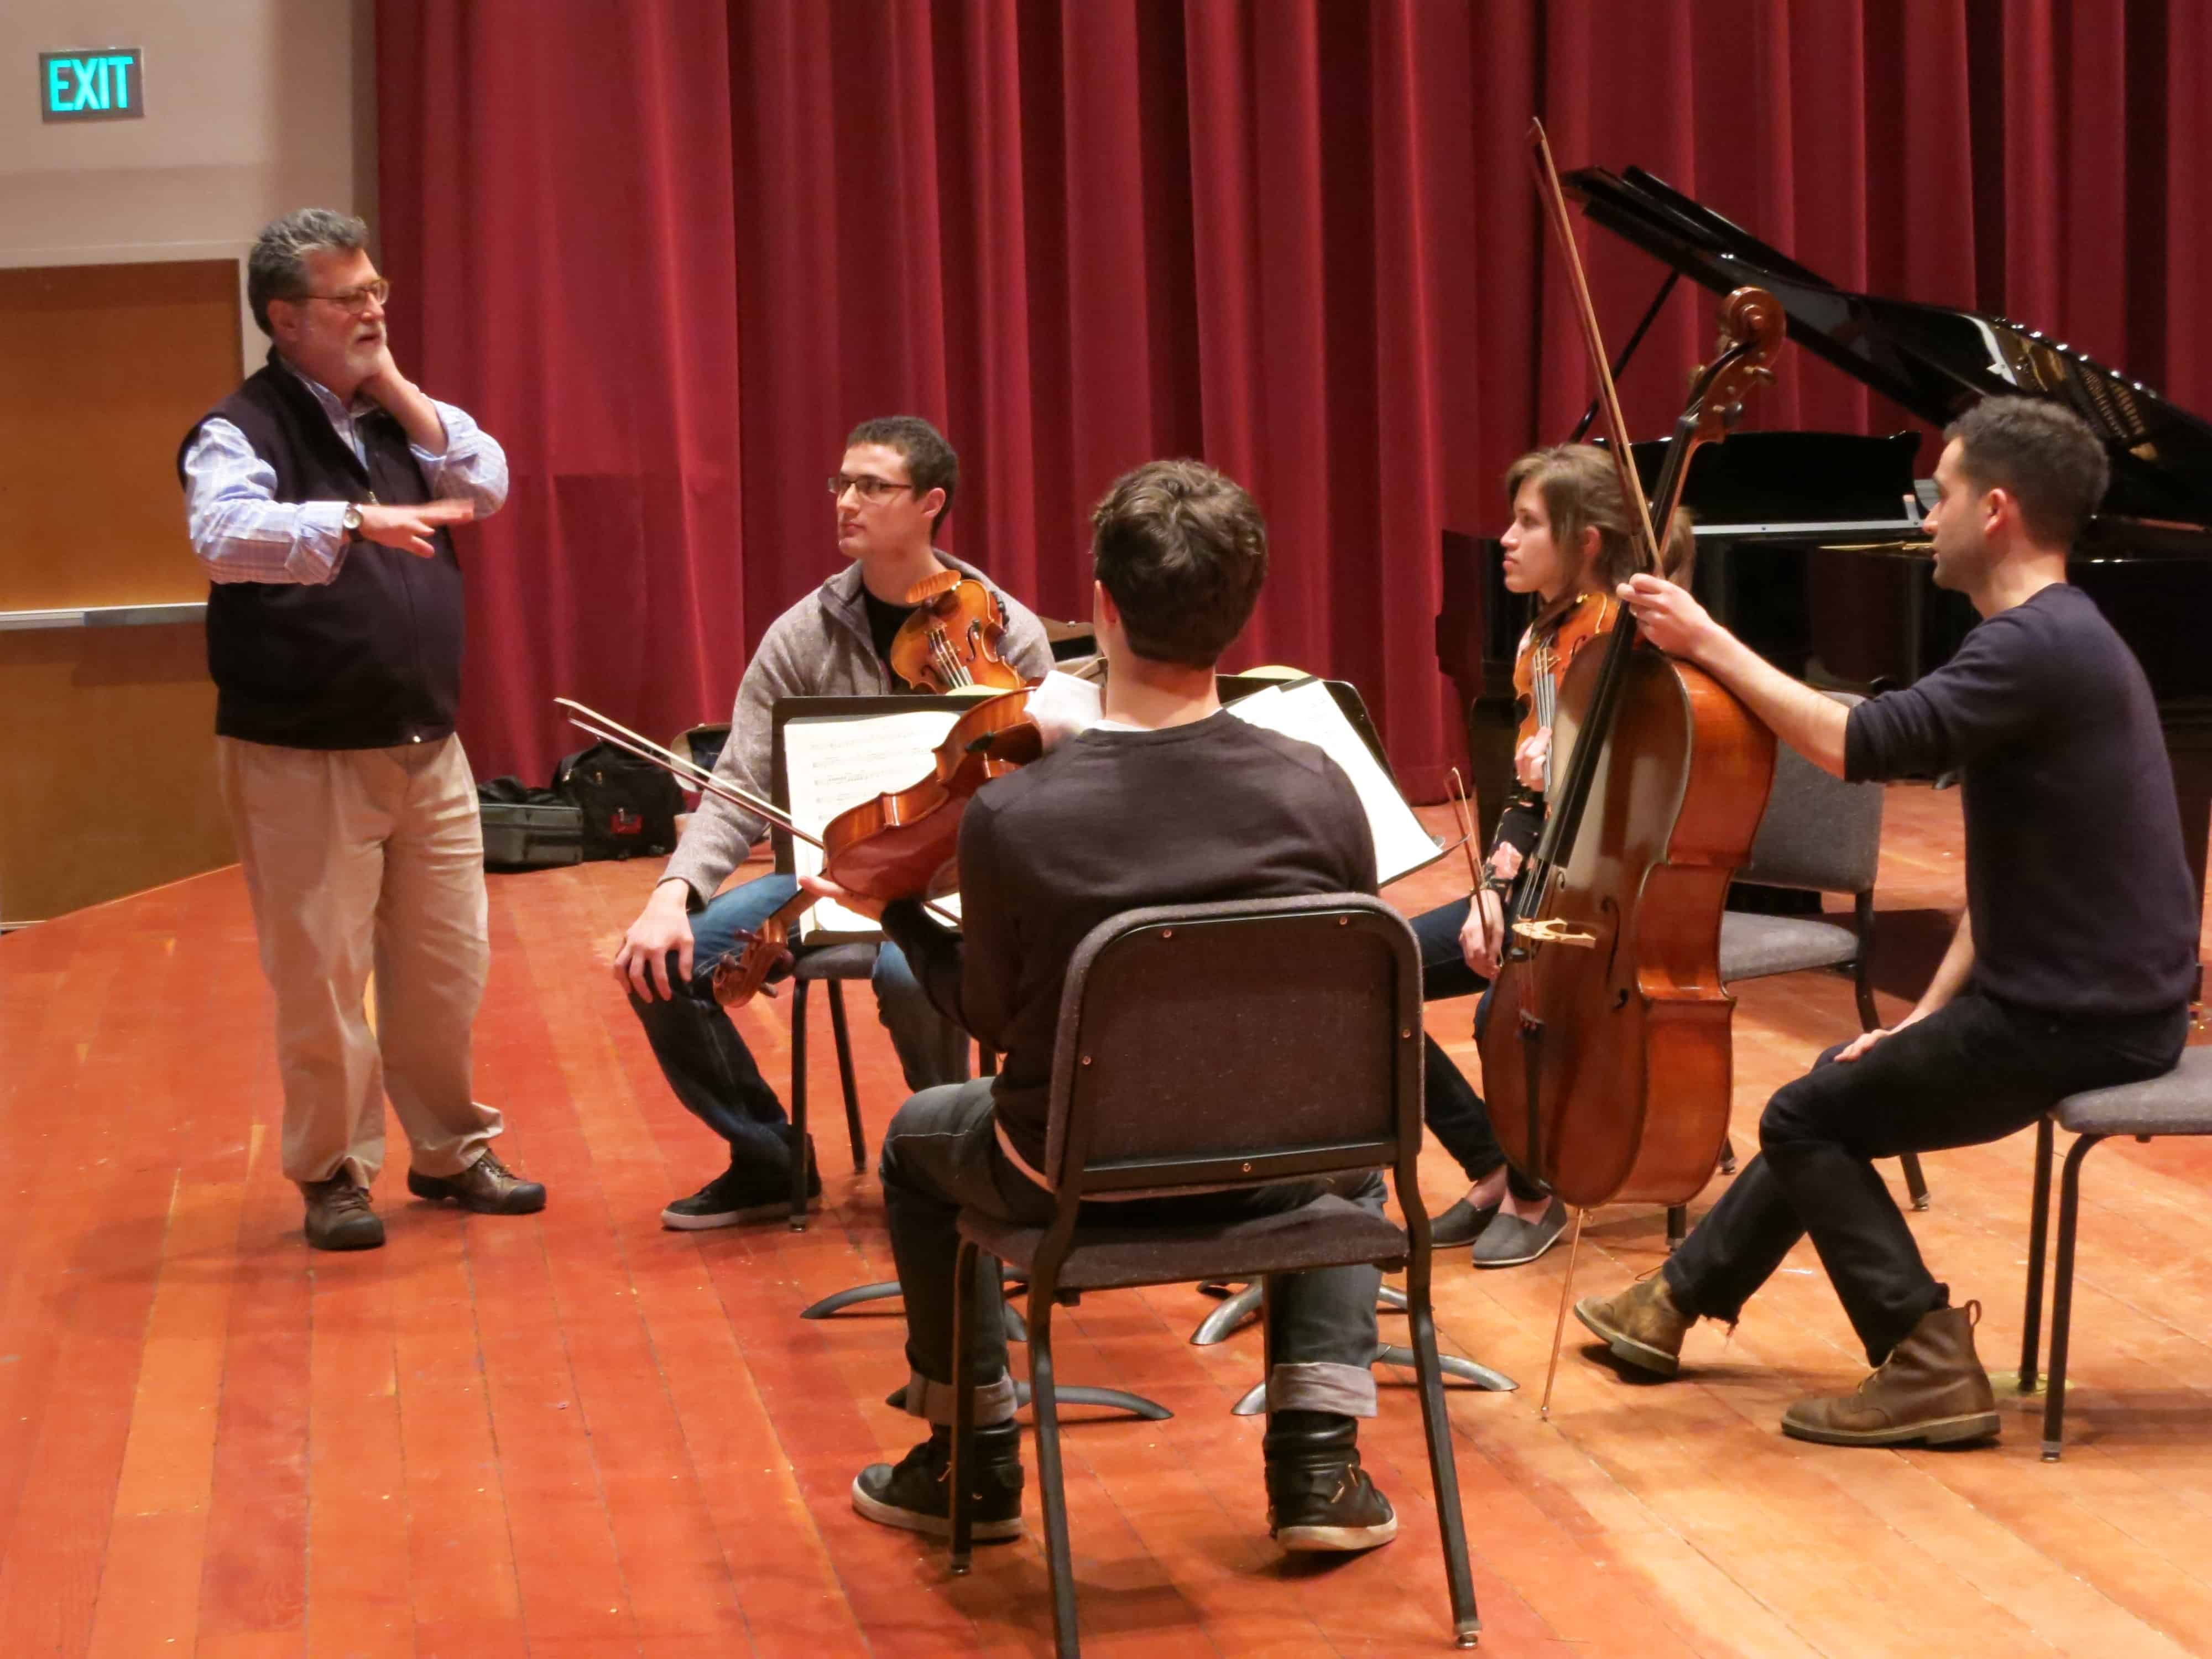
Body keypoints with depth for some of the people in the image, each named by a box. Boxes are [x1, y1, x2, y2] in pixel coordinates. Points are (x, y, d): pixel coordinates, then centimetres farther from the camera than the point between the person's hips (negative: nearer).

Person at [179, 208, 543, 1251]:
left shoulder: (395, 417, 11)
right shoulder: (242, 430, -11)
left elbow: (489, 487, 0)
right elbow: (221, 533, -29)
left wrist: (396, 388, -5)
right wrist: (356, 521, -43)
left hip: (427, 747, 6)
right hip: (303, 759, -6)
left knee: (446, 968, 12)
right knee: (323, 979, -1)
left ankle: (450, 1149, 28)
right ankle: (334, 1174, 14)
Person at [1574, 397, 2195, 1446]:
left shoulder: (2036, 645, -20)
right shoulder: (2058, 637, 14)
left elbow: (1861, 743, -31)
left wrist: (1712, 646, -19)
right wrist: (1928, 1017, 11)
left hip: (2077, 1021, -10)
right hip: (2103, 997, 10)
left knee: (1806, 1121, 1)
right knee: (1837, 1091, 24)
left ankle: (1931, 1368, -1)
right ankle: (1679, 1301, 37)